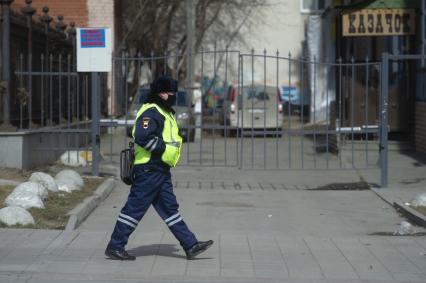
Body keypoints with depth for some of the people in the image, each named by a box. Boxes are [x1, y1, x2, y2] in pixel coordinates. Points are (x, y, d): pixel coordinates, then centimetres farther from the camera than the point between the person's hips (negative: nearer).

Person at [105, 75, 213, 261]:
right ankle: (115, 247, 1)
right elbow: (142, 137, -27)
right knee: (135, 208, -5)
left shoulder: (164, 113, 19)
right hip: (149, 170, -10)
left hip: (160, 171, 10)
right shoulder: (151, 112, -14)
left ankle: (191, 245, 10)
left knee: (170, 208, 9)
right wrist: (162, 148, -18)